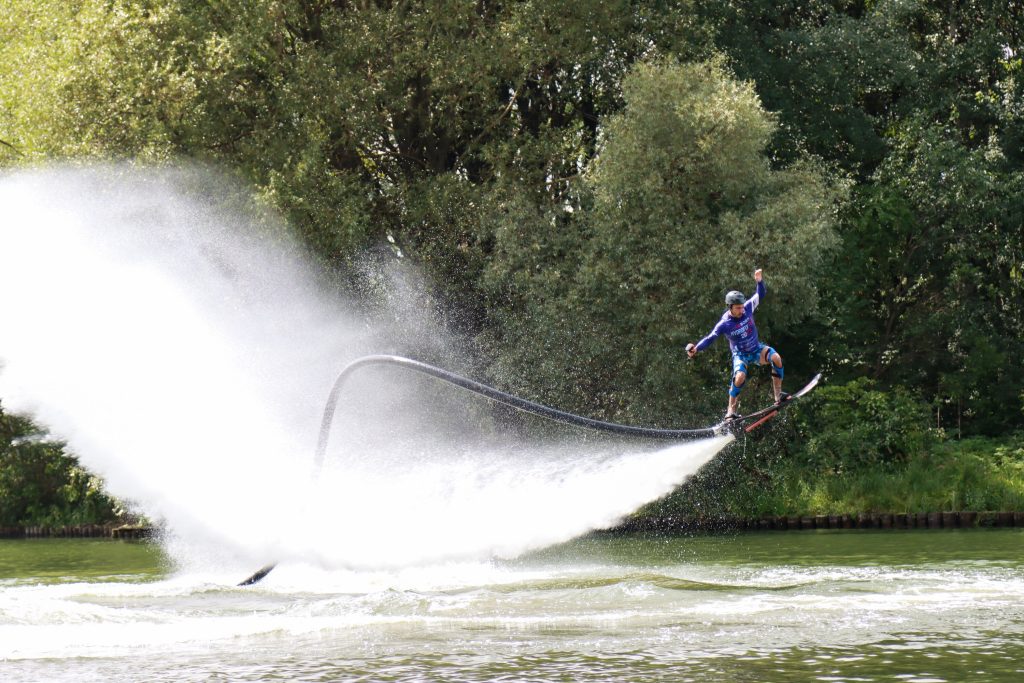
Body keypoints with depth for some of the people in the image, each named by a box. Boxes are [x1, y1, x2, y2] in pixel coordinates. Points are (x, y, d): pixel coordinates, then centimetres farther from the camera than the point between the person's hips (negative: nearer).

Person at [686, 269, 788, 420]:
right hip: (740, 355, -3)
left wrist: (760, 281, -23)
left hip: (757, 349, 3)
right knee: (740, 377, -31)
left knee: (776, 358, -27)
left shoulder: (747, 308, -11)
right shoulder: (724, 324, -18)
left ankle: (778, 395, -21)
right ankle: (731, 410, -13)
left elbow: (760, 295, -4)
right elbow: (710, 338, -16)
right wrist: (696, 348, -31)